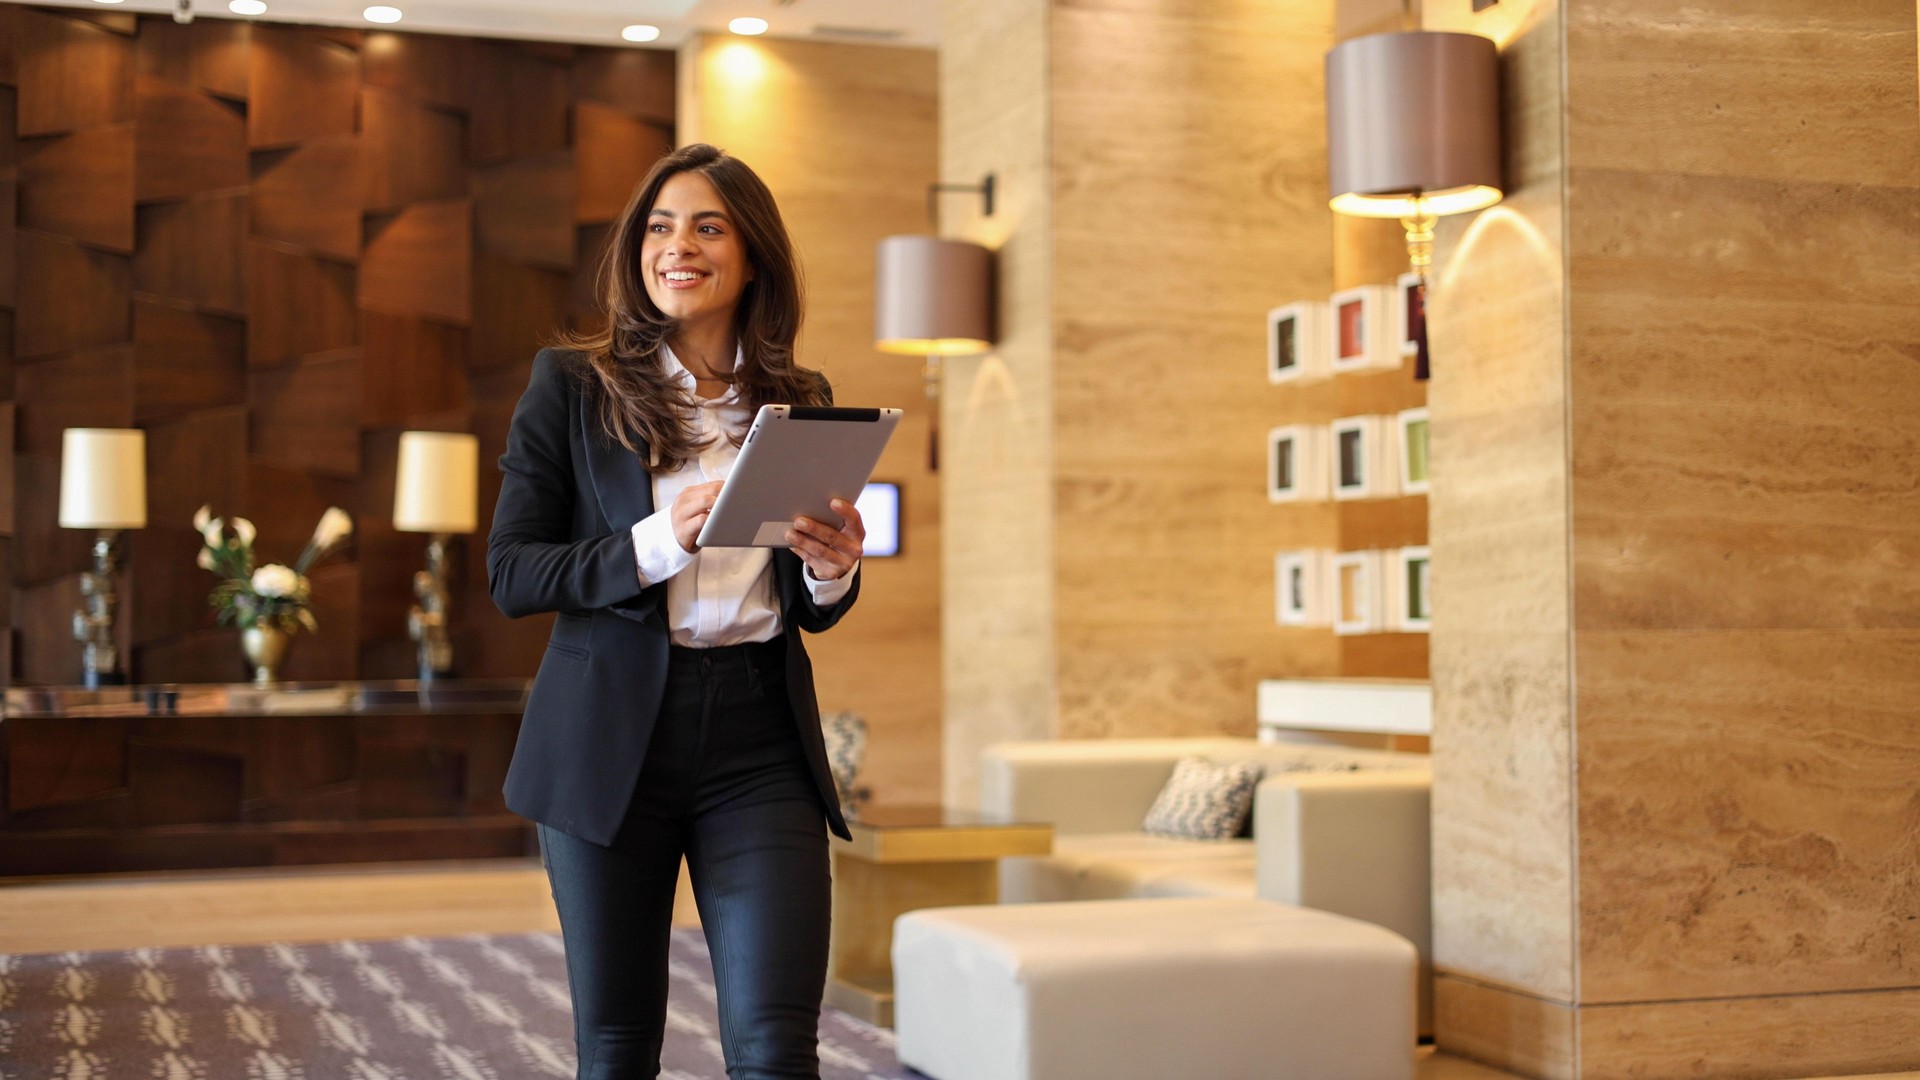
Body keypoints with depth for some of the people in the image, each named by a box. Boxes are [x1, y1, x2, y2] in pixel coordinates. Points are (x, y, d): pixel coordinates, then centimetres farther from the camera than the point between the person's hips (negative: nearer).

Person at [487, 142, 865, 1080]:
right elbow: (508, 573, -4)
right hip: (610, 742, -1)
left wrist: (833, 574, -7)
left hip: (760, 746, 2)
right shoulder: (572, 385, 1)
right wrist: (657, 546, -19)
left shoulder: (800, 401, 9)